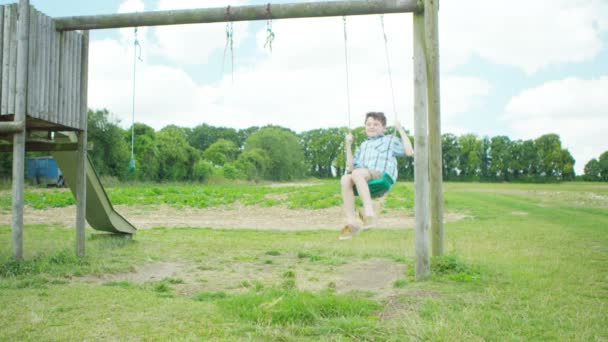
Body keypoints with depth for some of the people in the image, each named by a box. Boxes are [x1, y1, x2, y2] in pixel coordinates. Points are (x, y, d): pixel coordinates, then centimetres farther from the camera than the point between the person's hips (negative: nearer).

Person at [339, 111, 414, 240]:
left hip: (382, 177, -4)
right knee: (345, 179, -30)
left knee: (357, 173, -35)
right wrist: (348, 145, 22)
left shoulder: (389, 140, 23)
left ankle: (369, 212, -41)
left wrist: (400, 130, 10)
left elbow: (409, 152, 7)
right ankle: (351, 222, -34)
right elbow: (351, 167, 24)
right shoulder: (362, 146, 35)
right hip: (363, 180, 4)